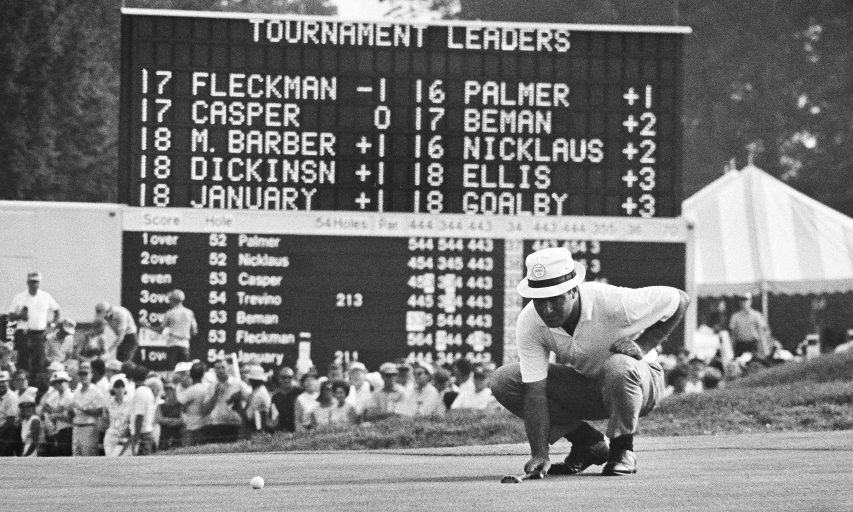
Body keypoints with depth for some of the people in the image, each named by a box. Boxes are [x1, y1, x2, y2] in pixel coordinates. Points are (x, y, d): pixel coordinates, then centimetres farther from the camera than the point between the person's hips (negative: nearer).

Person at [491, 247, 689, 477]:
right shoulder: (529, 323, -22)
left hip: (640, 380, -4)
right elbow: (534, 392, -23)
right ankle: (588, 443, -2)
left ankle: (622, 450, -13)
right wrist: (539, 454, -33)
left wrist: (641, 346, -27)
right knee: (504, 381, -15)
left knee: (619, 366, -41)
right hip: (582, 385, 4)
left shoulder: (612, 303, -32)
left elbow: (679, 300, -19)